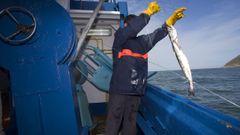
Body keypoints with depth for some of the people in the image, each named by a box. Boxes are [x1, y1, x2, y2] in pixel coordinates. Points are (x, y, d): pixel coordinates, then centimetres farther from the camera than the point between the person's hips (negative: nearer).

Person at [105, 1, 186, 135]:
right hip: (119, 90, -6)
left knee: (130, 123, 13)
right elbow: (133, 28, -15)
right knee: (114, 122, 0)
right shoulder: (119, 36, 1)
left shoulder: (142, 42, 18)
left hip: (136, 91, 6)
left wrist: (171, 20, 1)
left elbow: (157, 34, 11)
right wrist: (148, 12, -9)